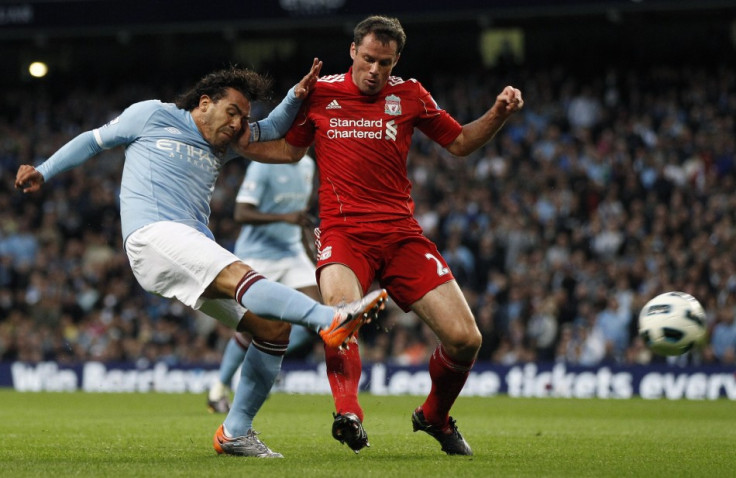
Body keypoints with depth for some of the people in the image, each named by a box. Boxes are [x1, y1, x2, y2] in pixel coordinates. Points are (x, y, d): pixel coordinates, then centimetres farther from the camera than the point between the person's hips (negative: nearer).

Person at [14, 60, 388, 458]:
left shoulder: (222, 146, 29)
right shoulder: (152, 116, 12)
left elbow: (271, 130, 36)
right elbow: (94, 141, 21)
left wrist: (296, 97, 17)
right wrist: (43, 172, 14)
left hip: (194, 252, 8)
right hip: (152, 235, -8)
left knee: (272, 327, -5)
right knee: (240, 276, -32)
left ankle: (235, 432, -2)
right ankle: (331, 320, -52)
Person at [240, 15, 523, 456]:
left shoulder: (409, 95, 9)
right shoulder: (320, 92, 7)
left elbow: (459, 143, 18)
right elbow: (289, 150, 21)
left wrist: (499, 113, 2)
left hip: (401, 233, 2)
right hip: (343, 232, -2)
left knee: (465, 339, -7)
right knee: (341, 310, -37)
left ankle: (434, 417, 20)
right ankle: (348, 414, -48)